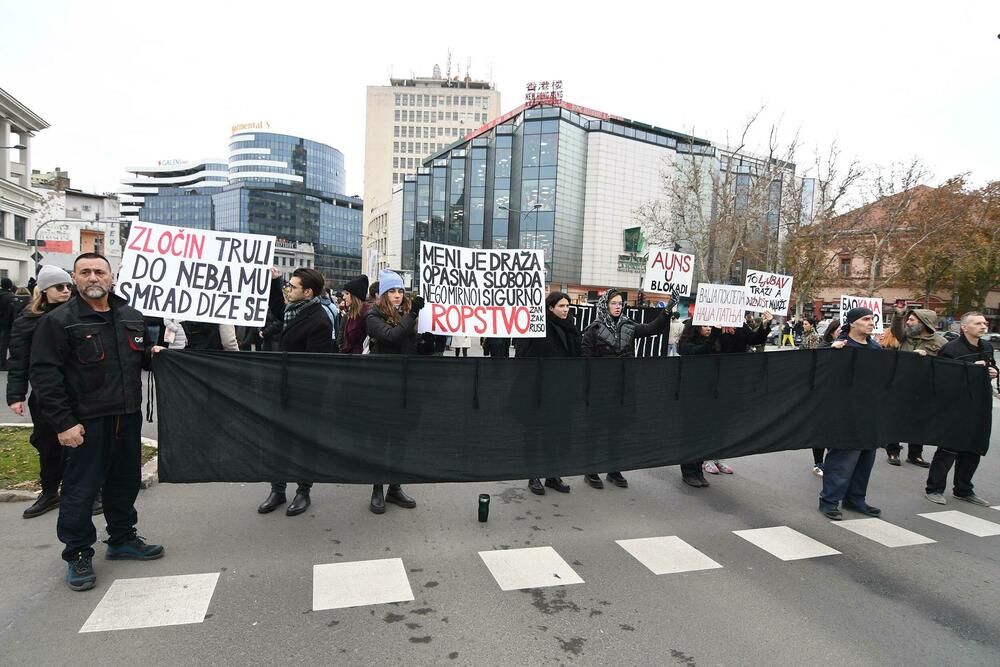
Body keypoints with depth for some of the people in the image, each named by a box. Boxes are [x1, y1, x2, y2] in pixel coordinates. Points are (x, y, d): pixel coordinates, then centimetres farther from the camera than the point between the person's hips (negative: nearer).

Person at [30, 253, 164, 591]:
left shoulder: (132, 317, 10)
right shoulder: (58, 321, -8)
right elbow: (45, 375, -13)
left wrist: (152, 354, 2)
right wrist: (63, 423, -17)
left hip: (128, 417, 6)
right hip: (86, 422, -6)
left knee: (125, 482, 16)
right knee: (80, 488, 3)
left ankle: (122, 538, 33)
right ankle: (78, 554, 20)